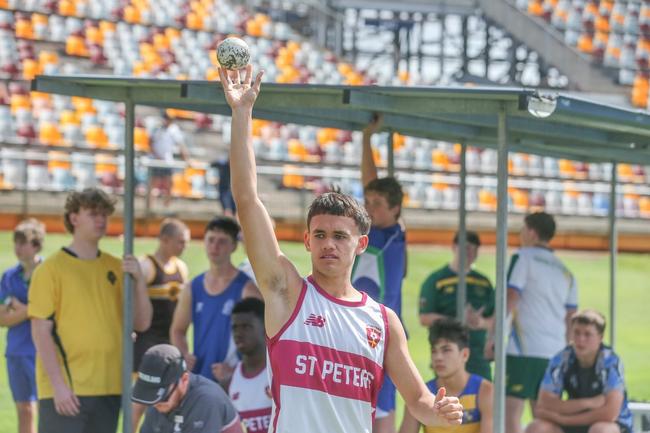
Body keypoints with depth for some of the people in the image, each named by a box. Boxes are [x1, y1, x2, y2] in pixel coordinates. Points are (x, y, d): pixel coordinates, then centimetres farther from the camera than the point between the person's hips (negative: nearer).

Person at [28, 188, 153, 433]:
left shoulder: (115, 268, 12)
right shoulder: (51, 268, -3)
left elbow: (142, 323, 9)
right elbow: (41, 332, -8)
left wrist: (139, 280, -6)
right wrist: (58, 384, -16)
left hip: (108, 388, 5)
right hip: (66, 391, -5)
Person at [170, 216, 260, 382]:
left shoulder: (246, 289, -7)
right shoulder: (193, 288, 10)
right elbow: (178, 330, 21)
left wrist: (234, 368, -22)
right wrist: (184, 355, 0)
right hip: (199, 379, 6)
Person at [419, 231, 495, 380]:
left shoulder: (483, 283, 17)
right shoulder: (435, 280, 2)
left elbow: (495, 319, 15)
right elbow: (425, 318, -7)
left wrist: (481, 323, -8)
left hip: (479, 356, 5)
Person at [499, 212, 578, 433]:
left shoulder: (523, 258, 0)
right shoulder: (565, 272, 19)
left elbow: (510, 299, -9)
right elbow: (571, 318, 20)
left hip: (525, 349, -7)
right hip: (556, 352, 7)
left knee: (511, 413, -11)